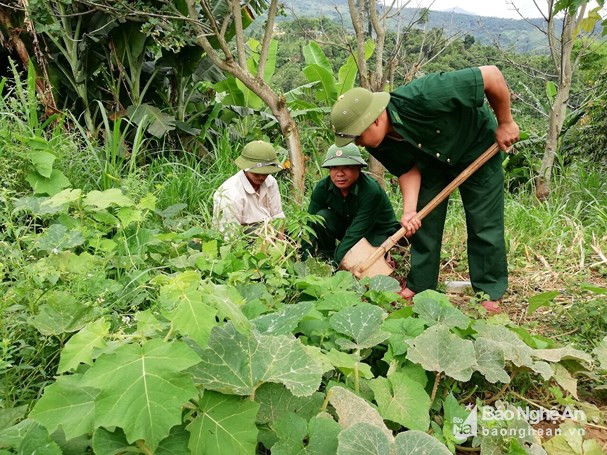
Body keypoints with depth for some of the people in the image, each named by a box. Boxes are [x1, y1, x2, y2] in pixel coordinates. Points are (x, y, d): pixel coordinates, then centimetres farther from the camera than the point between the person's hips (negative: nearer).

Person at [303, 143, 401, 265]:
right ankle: (326, 258, -6)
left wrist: (336, 262, -37)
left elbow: (356, 233, -34)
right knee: (322, 216, -25)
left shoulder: (371, 191, -32)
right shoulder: (322, 188, -18)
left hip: (378, 233, -4)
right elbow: (310, 225, -19)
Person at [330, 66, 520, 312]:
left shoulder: (423, 98, -43)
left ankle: (490, 293, 11)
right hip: (432, 159, 5)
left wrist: (505, 123, -24)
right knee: (423, 220, 2)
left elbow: (492, 75, -36)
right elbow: (409, 169, -10)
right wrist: (409, 209, -26)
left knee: (484, 223, -3)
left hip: (477, 148, -5)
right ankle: (419, 286, 15)